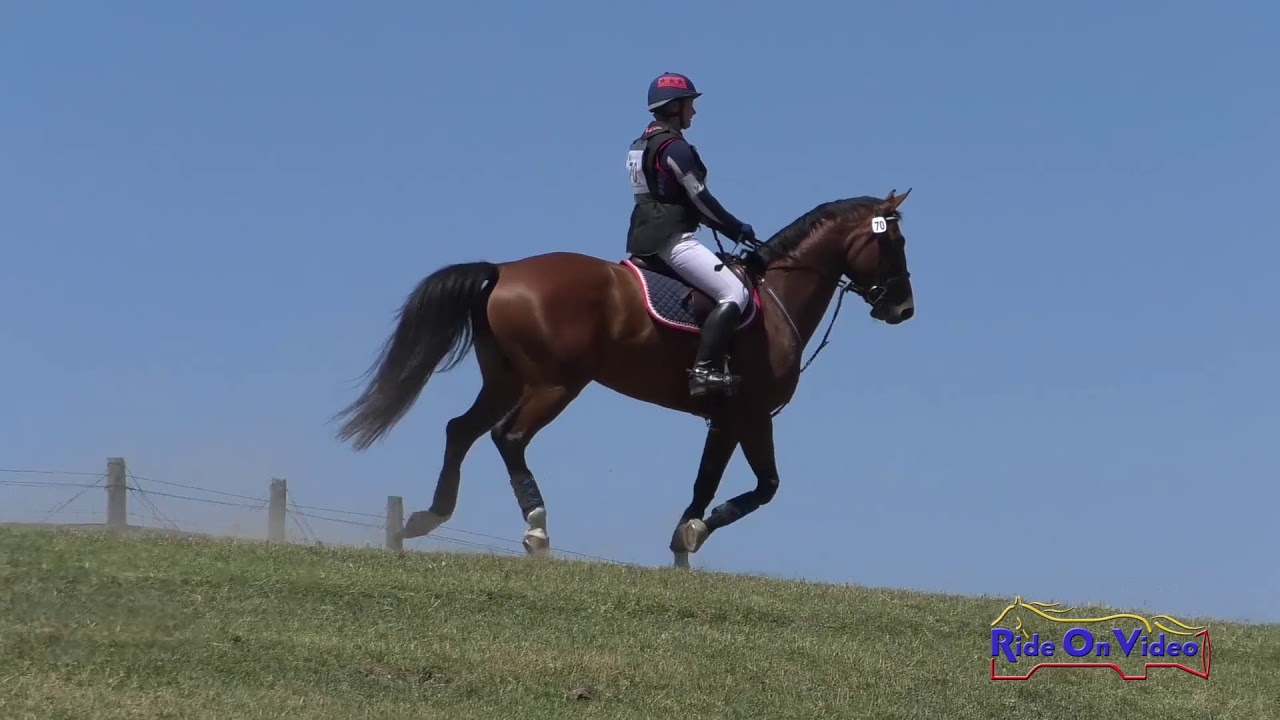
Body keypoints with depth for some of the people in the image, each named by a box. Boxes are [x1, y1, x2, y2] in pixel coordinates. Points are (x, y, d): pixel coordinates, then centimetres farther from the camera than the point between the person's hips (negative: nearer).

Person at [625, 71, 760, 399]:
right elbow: (700, 200, -13)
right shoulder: (675, 147, -14)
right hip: (672, 237, -11)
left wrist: (730, 228, 16)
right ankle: (704, 370, -28)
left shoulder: (644, 143, 17)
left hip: (648, 236, 11)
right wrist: (738, 229, 1)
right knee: (734, 294, -18)